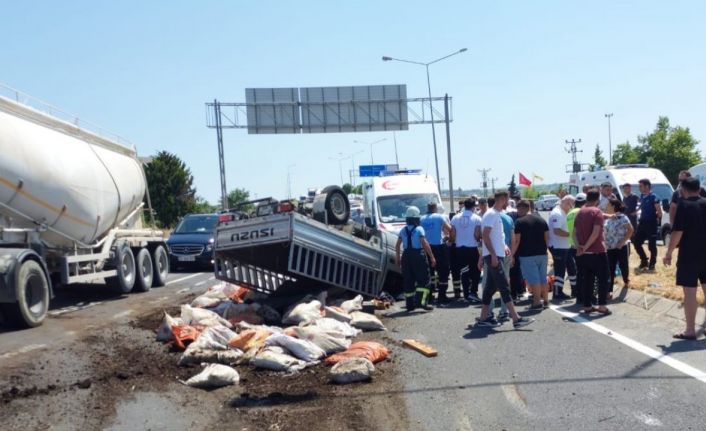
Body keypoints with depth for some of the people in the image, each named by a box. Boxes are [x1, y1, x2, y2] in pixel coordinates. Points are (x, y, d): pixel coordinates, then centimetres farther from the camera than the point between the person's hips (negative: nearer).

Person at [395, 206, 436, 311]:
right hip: (418, 256, -5)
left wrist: (398, 258, 19)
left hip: (406, 256, 5)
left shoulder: (403, 230, 9)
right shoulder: (419, 229, -8)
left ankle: (409, 304, 11)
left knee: (408, 281, 10)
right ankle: (420, 301, -13)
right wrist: (432, 257, -14)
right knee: (423, 280, 0)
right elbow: (425, 244, -16)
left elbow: (397, 246, 10)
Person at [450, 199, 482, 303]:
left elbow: (452, 234, -1)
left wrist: (453, 242, 17)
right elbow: (477, 235, -11)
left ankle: (466, 294, 9)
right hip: (472, 248, -3)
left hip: (460, 248, 3)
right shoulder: (476, 218, -6)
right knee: (475, 271, 8)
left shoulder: (455, 218, 3)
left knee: (464, 272, 8)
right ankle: (473, 292, -1)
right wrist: (479, 239, 11)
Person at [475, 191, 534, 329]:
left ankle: (484, 317, 15)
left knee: (491, 287, 11)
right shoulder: (491, 214, -13)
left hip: (497, 255, 10)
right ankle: (516, 319, -12)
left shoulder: (497, 215, 18)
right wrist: (493, 254, -23)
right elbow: (485, 236, -20)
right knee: (504, 287, -11)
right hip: (493, 256, -10)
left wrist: (504, 247, 12)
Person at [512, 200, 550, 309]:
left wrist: (512, 254, -5)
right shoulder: (541, 219, 9)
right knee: (543, 278, 13)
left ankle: (537, 302, -2)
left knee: (533, 279, -3)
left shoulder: (520, 222, -9)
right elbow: (547, 237, 10)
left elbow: (516, 240, -12)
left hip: (527, 255, -6)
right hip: (542, 253, 6)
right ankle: (546, 301, 20)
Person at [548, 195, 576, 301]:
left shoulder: (564, 213, 15)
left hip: (566, 246, 10)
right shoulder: (557, 213, -18)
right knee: (560, 270, -5)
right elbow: (557, 231, -27)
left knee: (572, 267, 16)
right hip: (558, 247, -10)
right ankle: (557, 293, 1)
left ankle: (575, 289, 27)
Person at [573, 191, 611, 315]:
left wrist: (578, 246, -5)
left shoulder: (580, 212, 12)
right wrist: (586, 247, -16)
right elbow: (596, 232, -19)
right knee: (602, 279, 2)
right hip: (597, 252, -6)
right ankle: (602, 306, -2)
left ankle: (587, 306, 11)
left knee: (586, 279, 9)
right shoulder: (597, 211, -9)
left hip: (583, 253, 6)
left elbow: (574, 232, 7)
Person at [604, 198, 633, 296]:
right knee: (610, 270, -1)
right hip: (610, 248, 4)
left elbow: (631, 230, -11)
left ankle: (626, 280, 43)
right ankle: (609, 291, -2)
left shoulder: (622, 217, -10)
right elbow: (604, 231, 16)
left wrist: (623, 241, -16)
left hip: (621, 248, -4)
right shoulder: (607, 219, 7)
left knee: (623, 266, 12)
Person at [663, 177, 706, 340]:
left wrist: (669, 253, -10)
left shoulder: (684, 205, -11)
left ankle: (690, 330, -1)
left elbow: (678, 232, -16)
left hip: (689, 255, -6)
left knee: (689, 292, -3)